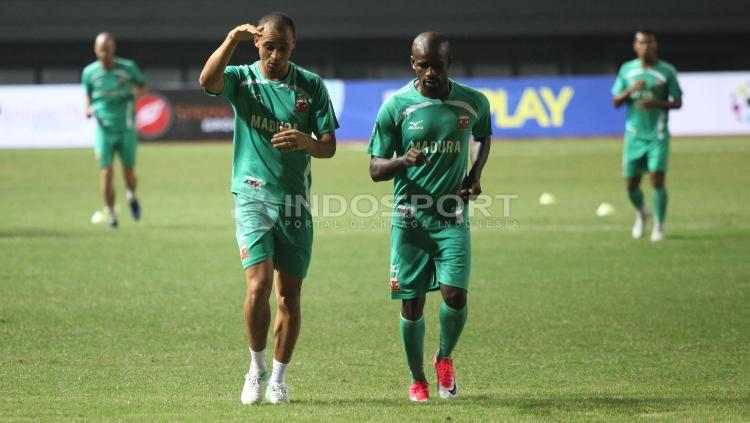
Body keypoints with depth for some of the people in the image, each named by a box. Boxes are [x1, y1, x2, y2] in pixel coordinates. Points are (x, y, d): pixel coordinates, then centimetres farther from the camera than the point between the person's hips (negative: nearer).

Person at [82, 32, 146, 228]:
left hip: (126, 129, 0)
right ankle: (110, 214, 6)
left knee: (129, 174, 3)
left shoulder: (128, 68, -5)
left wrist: (138, 92, -12)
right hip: (104, 129, 0)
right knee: (106, 172, -8)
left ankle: (131, 196, 37)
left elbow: (142, 85, 11)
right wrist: (88, 108, -4)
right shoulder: (89, 72, -1)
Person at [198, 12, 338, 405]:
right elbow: (207, 80, -24)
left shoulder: (311, 86, 3)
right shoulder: (241, 79, 0)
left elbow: (329, 147, 3)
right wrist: (233, 39, -36)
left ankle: (278, 379, 18)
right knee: (258, 286, -16)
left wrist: (305, 141, -20)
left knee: (289, 297, 5)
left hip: (295, 203, 2)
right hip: (253, 196, -2)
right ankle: (256, 369, 3)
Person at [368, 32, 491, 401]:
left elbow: (483, 136, 24)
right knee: (412, 302, 1)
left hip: (452, 217, 1)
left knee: (455, 294, -13)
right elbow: (375, 168, -3)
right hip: (409, 218, -1)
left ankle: (445, 358, 17)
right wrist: (403, 160, -25)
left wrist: (475, 173, 6)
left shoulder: (473, 103, 1)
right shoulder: (396, 105, -6)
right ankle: (417, 379, 20)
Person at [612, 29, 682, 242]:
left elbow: (677, 103, -1)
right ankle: (641, 213, 35)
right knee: (631, 184, 5)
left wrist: (656, 103, -18)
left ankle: (658, 226, 0)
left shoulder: (667, 71, -3)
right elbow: (616, 101, 5)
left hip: (657, 135, -3)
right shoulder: (627, 69, 5)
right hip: (634, 134, 3)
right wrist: (631, 90, -14)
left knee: (657, 180, -13)